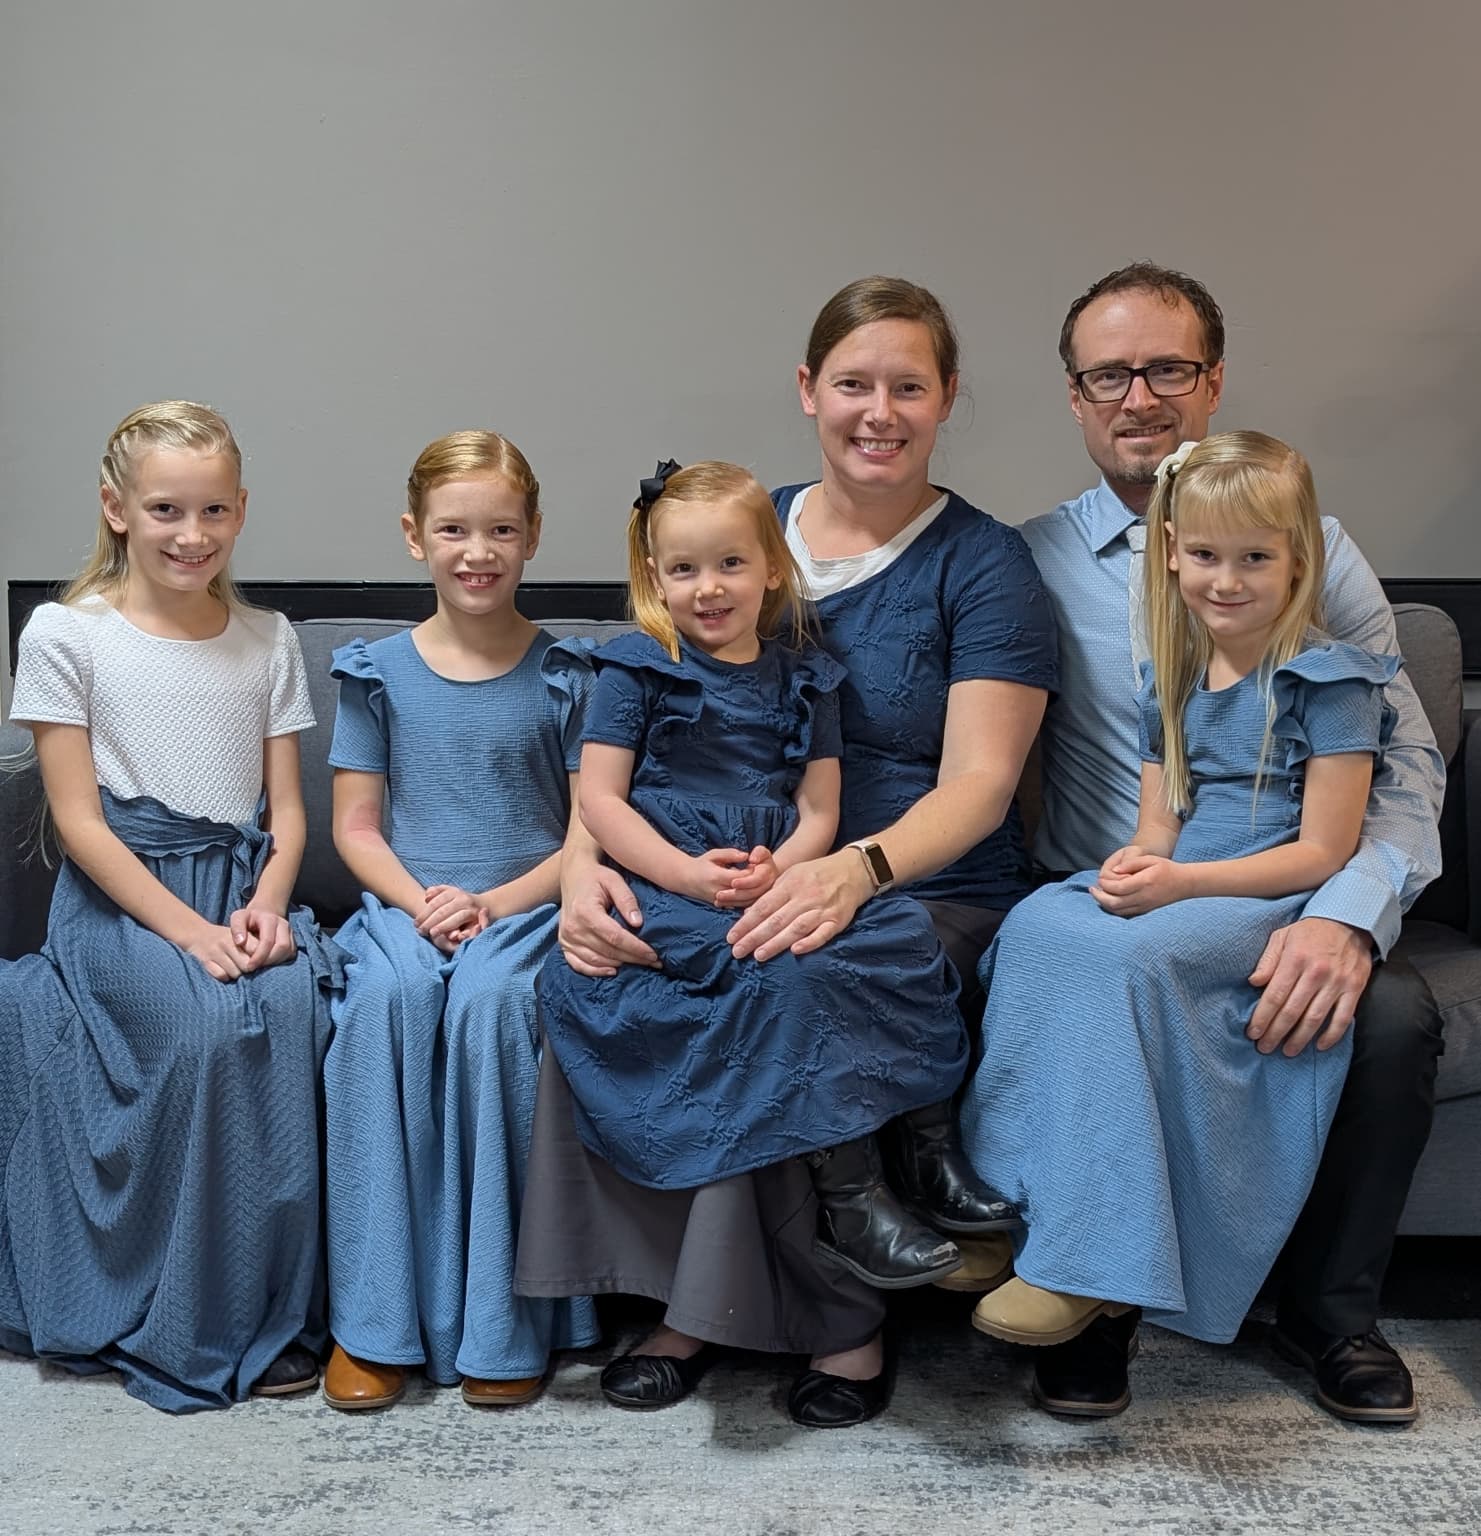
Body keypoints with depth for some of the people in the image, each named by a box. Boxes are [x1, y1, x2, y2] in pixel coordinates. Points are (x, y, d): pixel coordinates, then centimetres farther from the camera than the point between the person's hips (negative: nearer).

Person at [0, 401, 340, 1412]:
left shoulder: (267, 639, 10)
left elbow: (287, 807, 9)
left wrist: (265, 905, -12)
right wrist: (187, 928, -16)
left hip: (243, 887, 3)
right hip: (120, 897, -3)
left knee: (295, 1006, -29)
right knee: (213, 1026, -31)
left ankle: (278, 1306, -15)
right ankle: (198, 1329, -15)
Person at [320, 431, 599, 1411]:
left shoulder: (565, 677, 5)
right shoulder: (380, 673, 9)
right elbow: (355, 825, 8)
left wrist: (495, 903, -13)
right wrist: (419, 900, -11)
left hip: (526, 910, -1)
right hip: (407, 906, 2)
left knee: (491, 999, -34)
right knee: (389, 993, -32)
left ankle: (505, 1320, -23)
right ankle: (376, 1318, -25)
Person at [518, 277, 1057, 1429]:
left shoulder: (982, 563, 1)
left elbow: (978, 783, -10)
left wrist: (856, 870, -30)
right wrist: (583, 857, -13)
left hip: (925, 894, -3)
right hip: (729, 886, 4)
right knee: (589, 977, -26)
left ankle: (837, 1320, -10)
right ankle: (684, 1293, -7)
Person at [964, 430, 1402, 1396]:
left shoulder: (1329, 681, -3)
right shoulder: (1171, 680, 17)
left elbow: (1323, 851, -8)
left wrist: (1180, 882, -18)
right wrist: (1135, 863, -9)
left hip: (1271, 902, -6)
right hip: (1172, 889, 6)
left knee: (1130, 953, -35)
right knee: (1034, 927, -23)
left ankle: (1088, 1260, -30)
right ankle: (1007, 1203, -27)